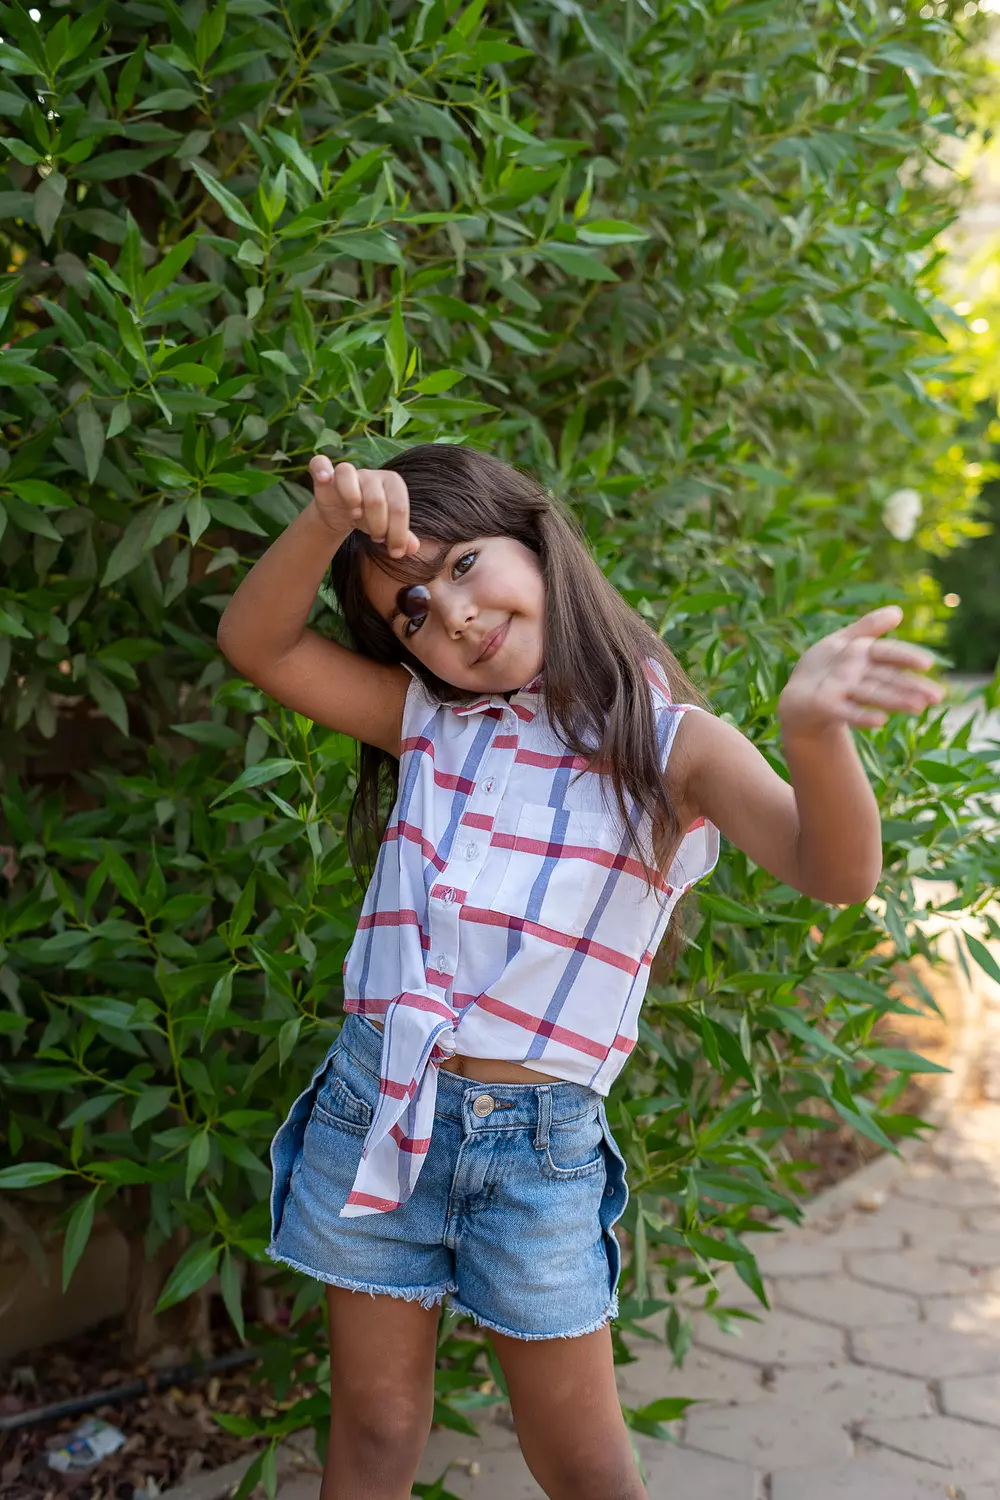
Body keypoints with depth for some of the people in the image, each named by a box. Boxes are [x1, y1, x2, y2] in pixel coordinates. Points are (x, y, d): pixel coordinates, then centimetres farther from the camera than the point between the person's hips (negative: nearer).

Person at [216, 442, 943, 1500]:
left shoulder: (665, 742, -8)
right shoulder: (429, 723, 4)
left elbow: (837, 872, -22)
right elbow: (255, 643, -1)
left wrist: (814, 735, -45)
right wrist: (330, 518, -19)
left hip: (540, 1142, -3)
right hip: (376, 1107, 3)